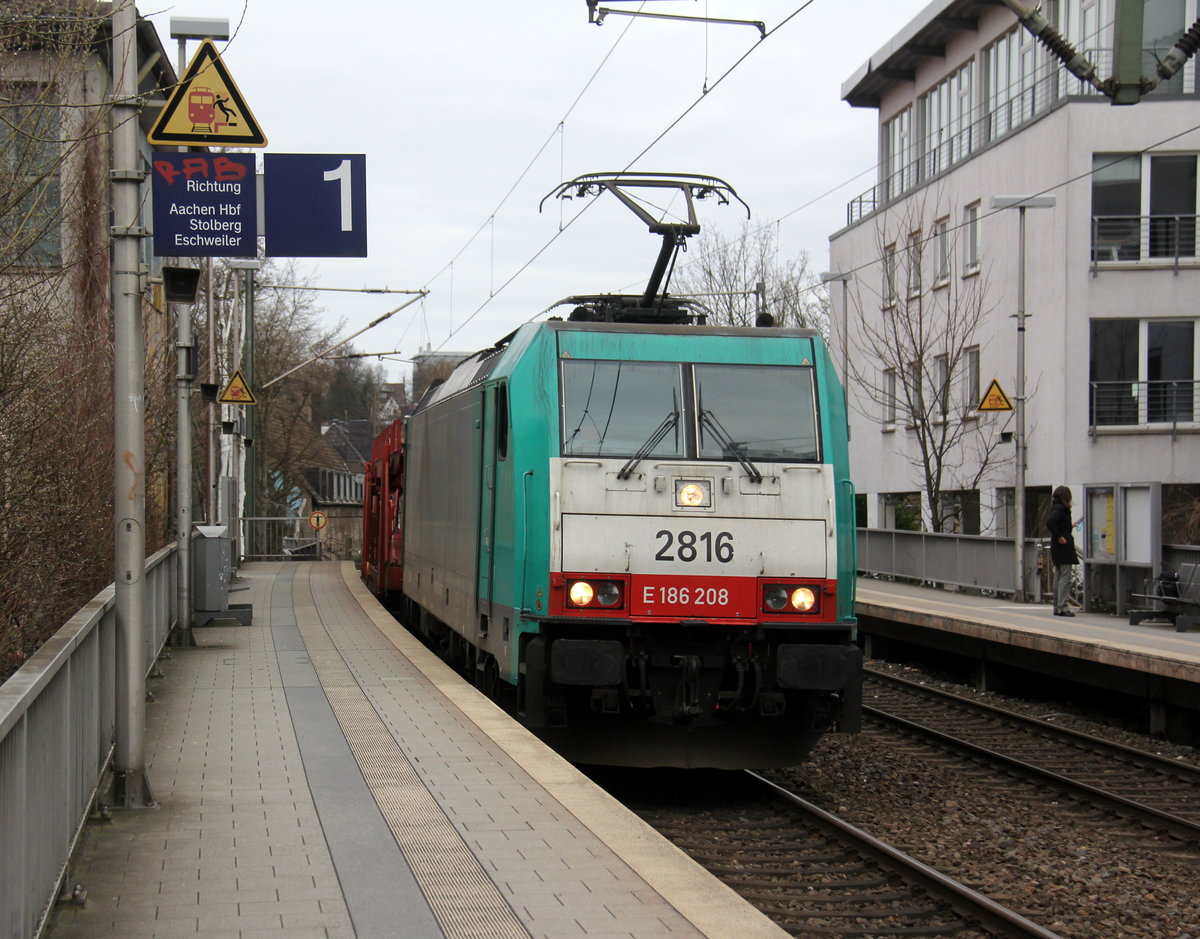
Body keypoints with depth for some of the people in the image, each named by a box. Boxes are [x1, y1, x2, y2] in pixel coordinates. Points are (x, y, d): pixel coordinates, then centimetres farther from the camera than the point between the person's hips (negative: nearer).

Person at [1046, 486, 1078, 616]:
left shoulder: (1056, 508, 13)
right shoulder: (1060, 509, -14)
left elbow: (1050, 523, 20)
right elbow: (1049, 522, -27)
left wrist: (1070, 527, 29)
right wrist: (1060, 537, -20)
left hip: (1056, 547, 10)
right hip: (1064, 547, -10)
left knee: (1058, 577, 11)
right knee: (1065, 577, -9)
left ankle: (1057, 607, 14)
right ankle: (1062, 607, -11)